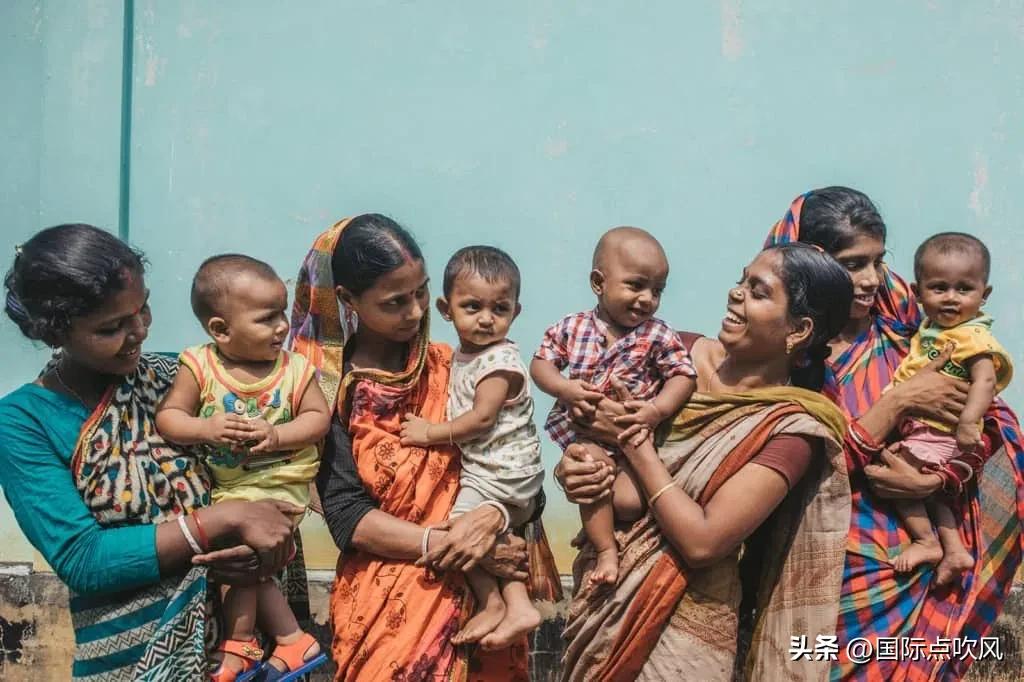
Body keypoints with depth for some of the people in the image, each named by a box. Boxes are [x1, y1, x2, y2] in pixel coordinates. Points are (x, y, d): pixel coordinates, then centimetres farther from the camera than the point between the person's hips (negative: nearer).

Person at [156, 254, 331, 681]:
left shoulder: (294, 368, -8)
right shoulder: (199, 366, -9)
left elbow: (318, 418, -7)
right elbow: (167, 417, -8)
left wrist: (277, 435, -23)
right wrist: (206, 429, -27)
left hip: (278, 483, -2)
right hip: (221, 485, 3)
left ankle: (239, 644, 12)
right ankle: (291, 639, 20)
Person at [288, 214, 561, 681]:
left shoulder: (453, 367, 5)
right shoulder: (328, 387, -2)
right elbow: (346, 515, -7)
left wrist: (494, 515, -18)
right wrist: (445, 544, -15)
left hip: (474, 575, 1)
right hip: (385, 578, -1)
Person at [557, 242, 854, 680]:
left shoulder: (792, 428, -18)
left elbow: (702, 541, -23)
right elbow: (590, 427, 6)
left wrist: (635, 439, -20)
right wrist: (571, 466, -15)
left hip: (682, 625, -5)